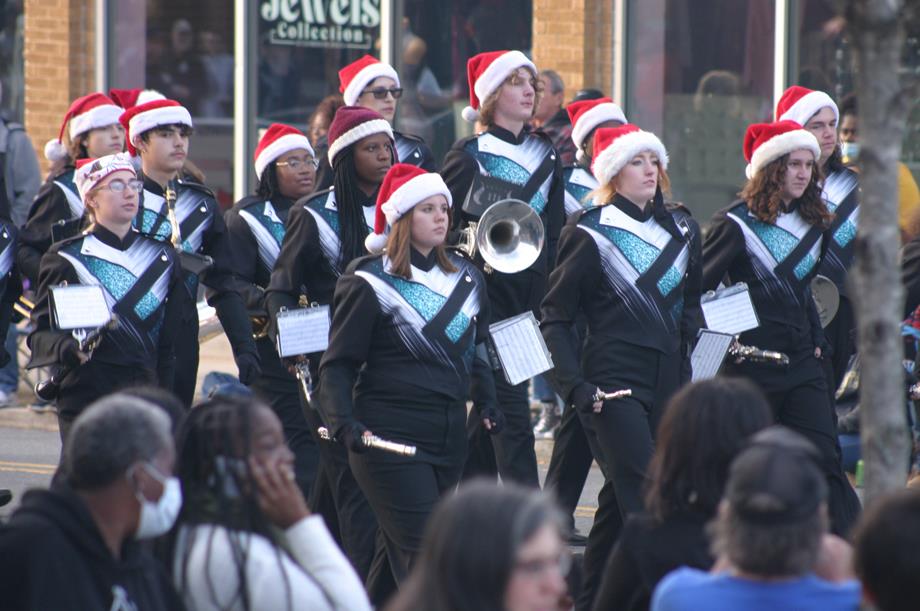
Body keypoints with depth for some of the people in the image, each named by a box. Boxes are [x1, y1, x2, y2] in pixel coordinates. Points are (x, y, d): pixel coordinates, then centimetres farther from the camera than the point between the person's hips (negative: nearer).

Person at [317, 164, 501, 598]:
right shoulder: (371, 284, -6)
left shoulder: (464, 278, 11)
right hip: (391, 438, -6)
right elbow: (338, 364, -6)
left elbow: (476, 348, 25)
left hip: (449, 436, 6)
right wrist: (344, 424, -20)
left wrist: (486, 402, 10)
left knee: (399, 554, 13)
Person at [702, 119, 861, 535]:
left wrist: (817, 340, 14)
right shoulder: (737, 224, -7)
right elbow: (698, 290, -7)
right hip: (752, 361, -5)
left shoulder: (811, 224, 11)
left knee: (823, 458, -5)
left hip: (802, 361, 5)